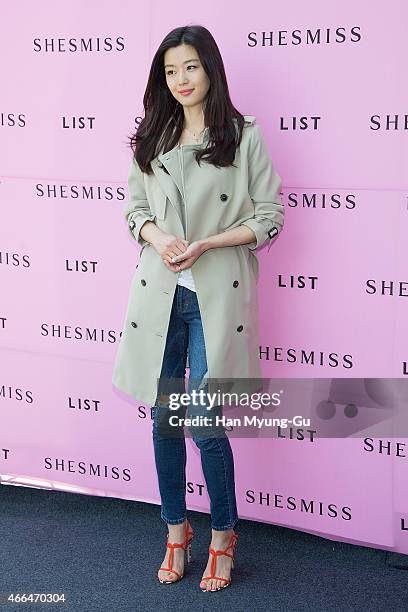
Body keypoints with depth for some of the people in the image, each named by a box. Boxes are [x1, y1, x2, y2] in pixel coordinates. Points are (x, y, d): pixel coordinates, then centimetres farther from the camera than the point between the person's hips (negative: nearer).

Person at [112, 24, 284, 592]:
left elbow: (269, 216, -2)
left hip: (217, 295, -4)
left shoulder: (244, 136, -1)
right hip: (159, 291, 4)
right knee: (165, 418, 9)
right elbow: (135, 207, 15)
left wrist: (205, 244, -14)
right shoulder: (152, 139, 11)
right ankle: (176, 532, 26)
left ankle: (223, 536, 16)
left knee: (205, 422, -6)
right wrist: (158, 237, -8)